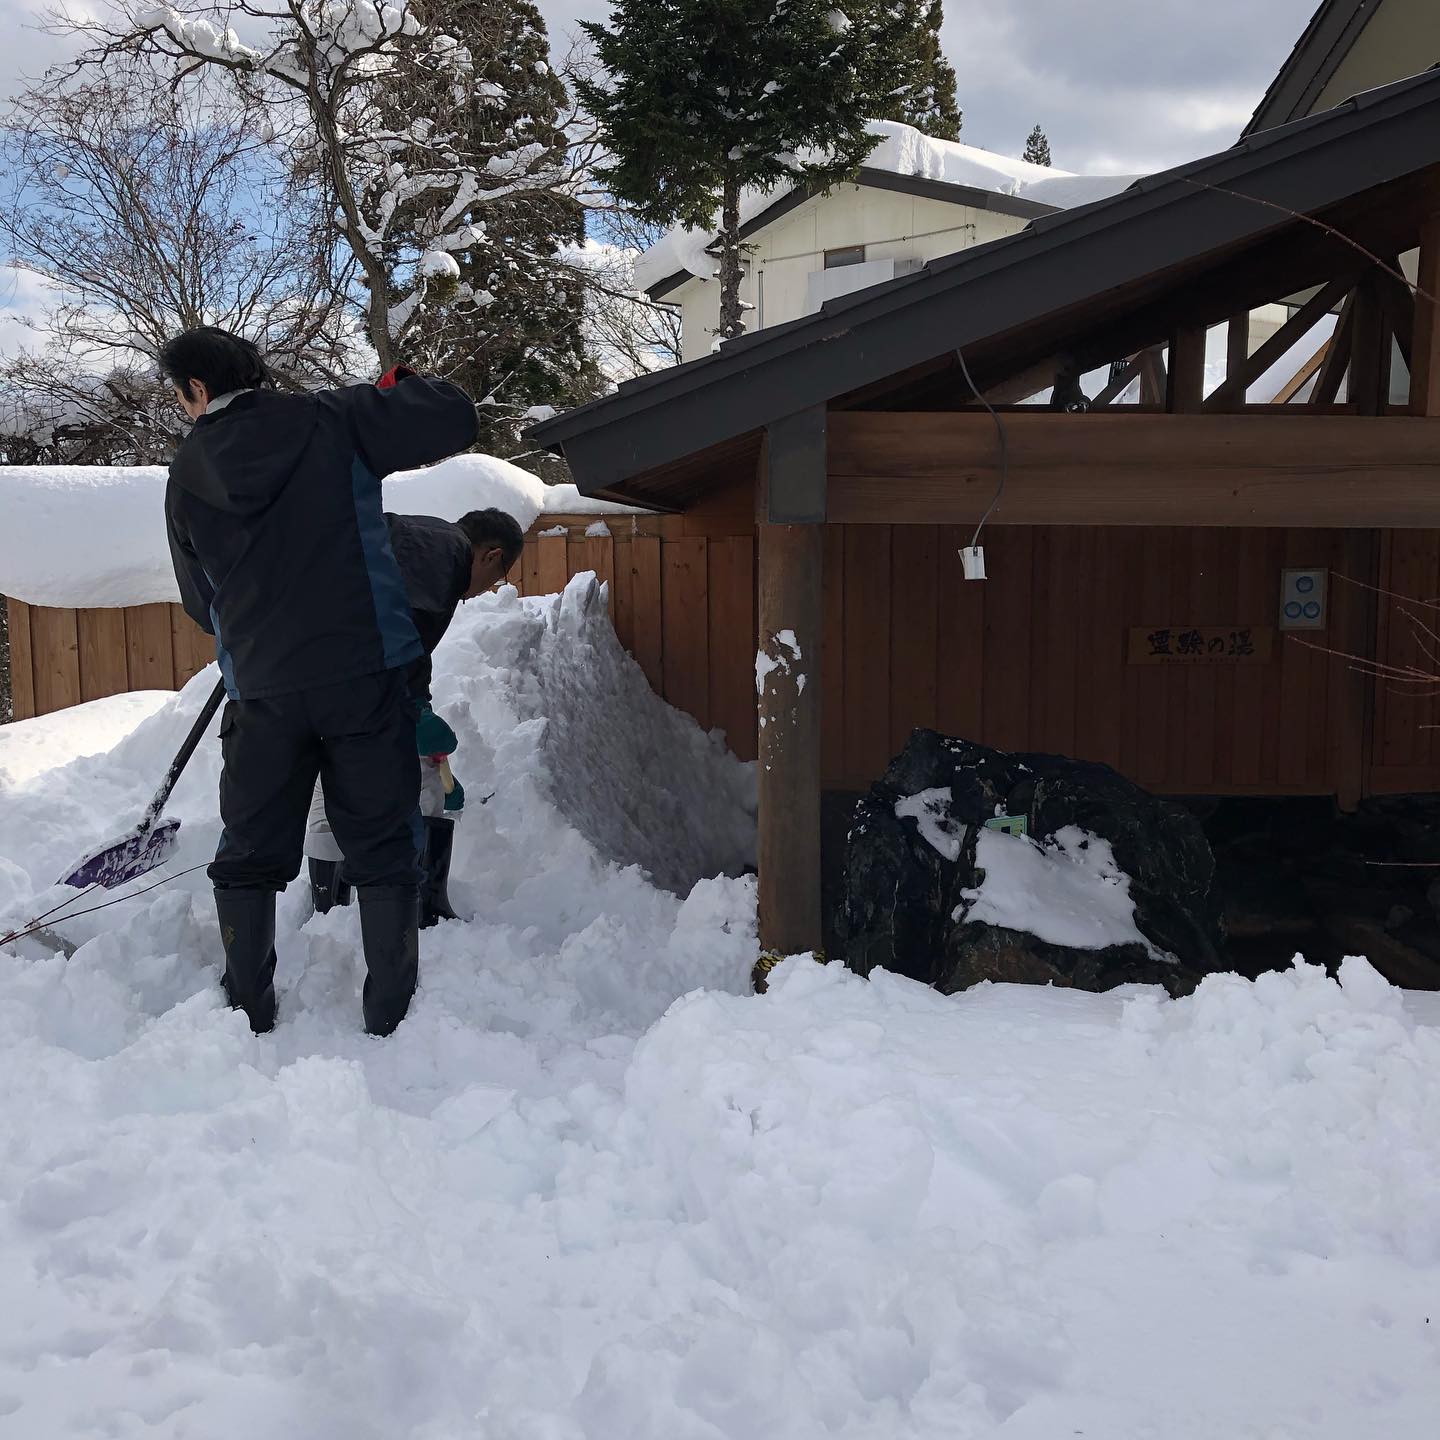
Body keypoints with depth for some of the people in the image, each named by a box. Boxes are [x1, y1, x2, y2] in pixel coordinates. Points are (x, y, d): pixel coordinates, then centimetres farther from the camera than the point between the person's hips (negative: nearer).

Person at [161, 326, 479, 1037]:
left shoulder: (187, 474, 5)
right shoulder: (334, 420, -2)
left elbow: (200, 600, 14)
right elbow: (457, 418, -5)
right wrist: (402, 387, 15)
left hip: (261, 691, 2)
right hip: (366, 677, -1)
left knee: (249, 857, 16)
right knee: (384, 854, 8)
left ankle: (247, 1018, 21)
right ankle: (391, 1019, 11)